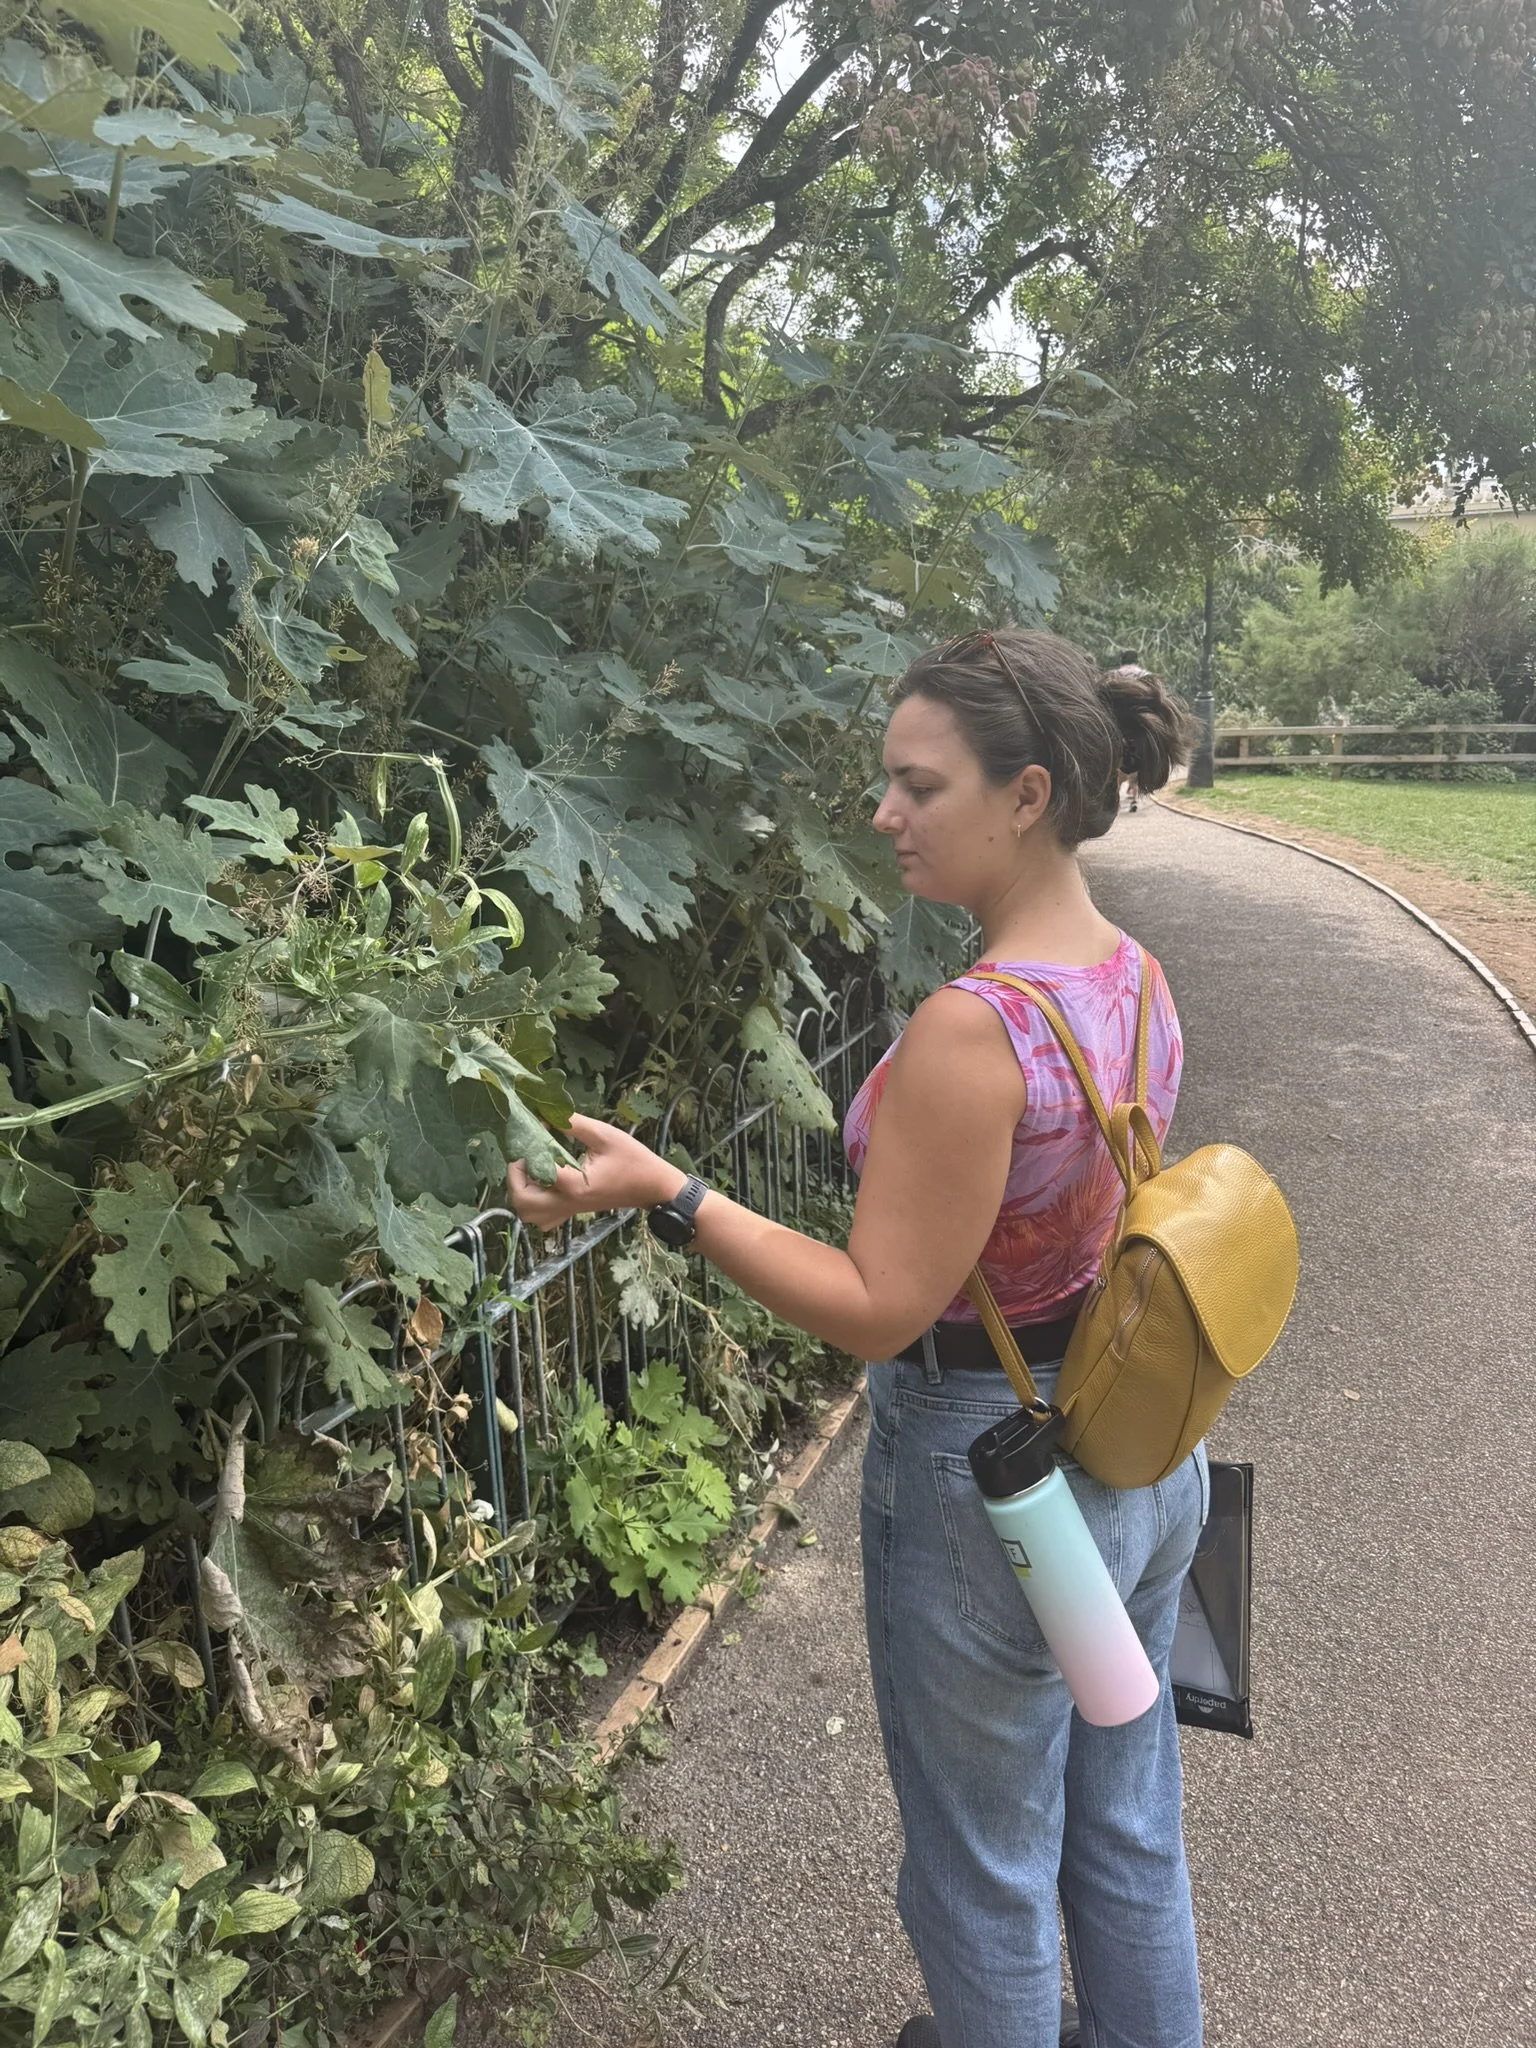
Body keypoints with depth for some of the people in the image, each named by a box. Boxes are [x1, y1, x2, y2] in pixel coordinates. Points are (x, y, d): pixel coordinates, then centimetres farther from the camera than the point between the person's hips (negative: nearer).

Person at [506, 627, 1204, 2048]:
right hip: (1143, 1450, 8)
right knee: (1128, 1825, 28)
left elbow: (879, 1310, -24)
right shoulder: (1135, 976, -3)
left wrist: (666, 1195, -26)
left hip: (991, 1473, -8)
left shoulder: (970, 1032, -29)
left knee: (985, 1865, 19)